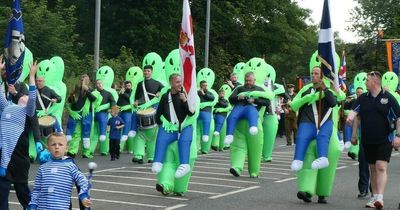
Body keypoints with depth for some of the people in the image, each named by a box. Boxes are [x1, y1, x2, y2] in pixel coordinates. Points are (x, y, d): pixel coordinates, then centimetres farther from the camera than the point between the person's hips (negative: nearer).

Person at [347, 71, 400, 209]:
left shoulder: (388, 98, -3)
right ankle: (374, 196, 20)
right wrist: (350, 117, -29)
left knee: (381, 167, -14)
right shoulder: (363, 98, 8)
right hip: (367, 141, 4)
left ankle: (380, 197, -20)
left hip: (384, 140, -4)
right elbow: (354, 110, -5)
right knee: (372, 169, 12)